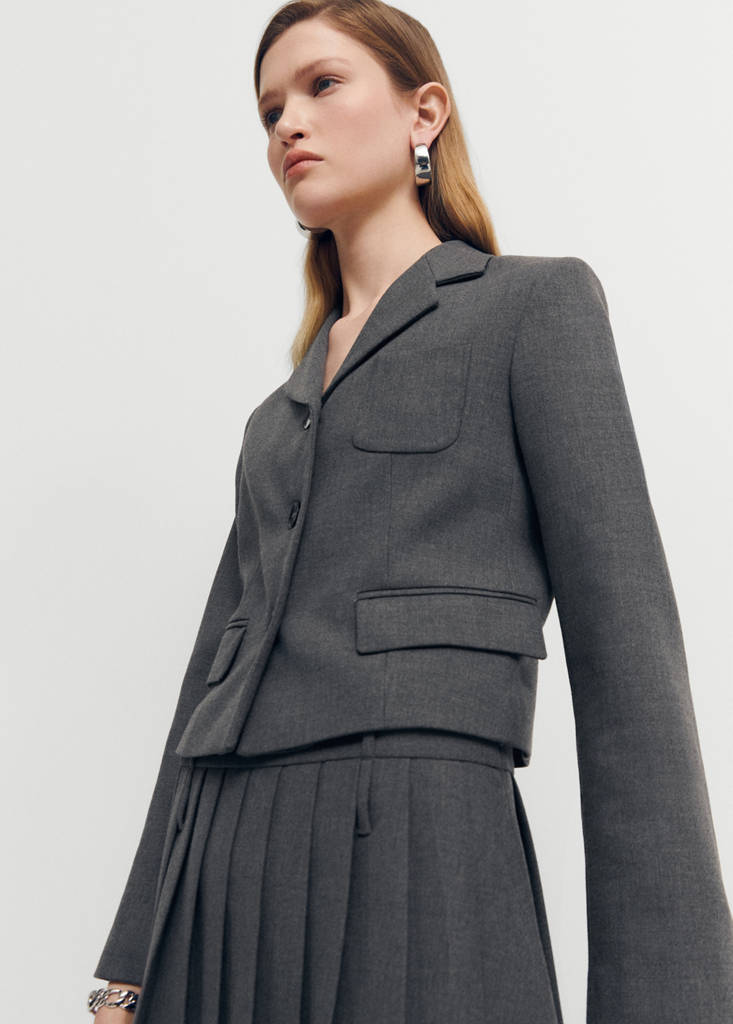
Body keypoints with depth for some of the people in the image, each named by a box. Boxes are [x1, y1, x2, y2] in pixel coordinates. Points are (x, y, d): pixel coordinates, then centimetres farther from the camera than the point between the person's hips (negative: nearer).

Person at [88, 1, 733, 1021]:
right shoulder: (283, 415, 21)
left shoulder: (538, 303, 4)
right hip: (220, 876, 6)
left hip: (414, 865, -6)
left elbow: (624, 643, -5)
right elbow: (216, 667, 16)